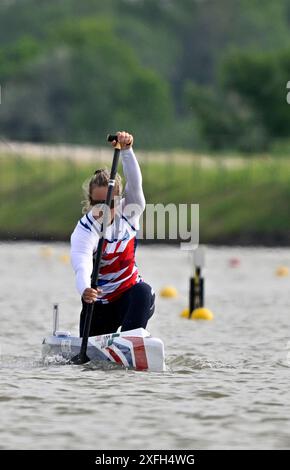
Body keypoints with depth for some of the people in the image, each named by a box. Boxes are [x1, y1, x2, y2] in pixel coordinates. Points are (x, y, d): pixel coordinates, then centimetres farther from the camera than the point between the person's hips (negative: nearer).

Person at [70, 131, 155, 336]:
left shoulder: (128, 212, -8)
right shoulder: (84, 230, -21)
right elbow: (82, 265, -38)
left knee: (144, 292, -32)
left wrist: (126, 150, -43)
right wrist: (85, 290, -60)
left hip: (129, 293, 1)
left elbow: (135, 182, -26)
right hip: (99, 302, -1)